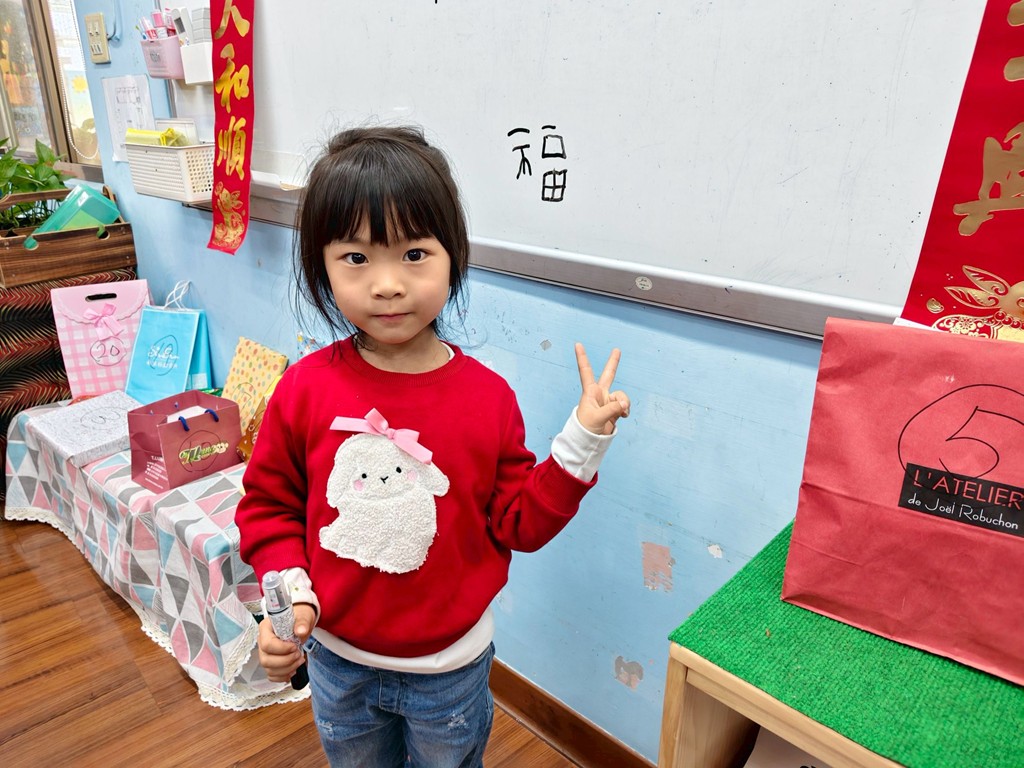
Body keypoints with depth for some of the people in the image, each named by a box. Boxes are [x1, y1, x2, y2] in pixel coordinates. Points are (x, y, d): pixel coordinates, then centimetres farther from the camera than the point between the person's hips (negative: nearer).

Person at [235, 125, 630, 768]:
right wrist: (290, 592, -17)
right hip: (336, 658, 2)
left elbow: (518, 522, -10)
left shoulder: (487, 396, -17)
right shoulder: (305, 389, -16)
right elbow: (269, 502, -3)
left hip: (450, 666, -1)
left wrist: (582, 442, -19)